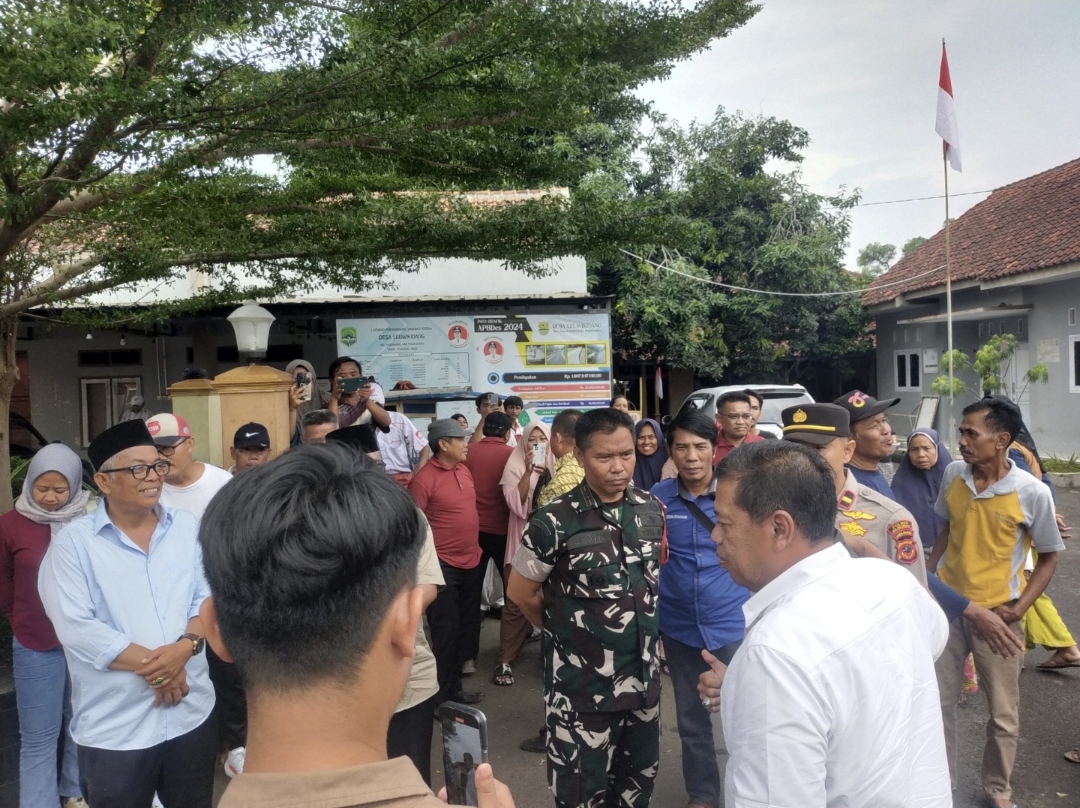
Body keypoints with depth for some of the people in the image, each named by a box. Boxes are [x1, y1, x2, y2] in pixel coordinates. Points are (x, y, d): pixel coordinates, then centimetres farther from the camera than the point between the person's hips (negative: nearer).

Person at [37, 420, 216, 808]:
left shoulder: (187, 527, 3)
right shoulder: (73, 542, -8)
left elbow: (209, 596, 0)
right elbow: (76, 627, -15)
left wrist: (185, 646, -18)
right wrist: (152, 664, -16)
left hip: (192, 712, 3)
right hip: (114, 727, -3)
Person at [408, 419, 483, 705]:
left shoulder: (464, 470, 7)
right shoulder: (424, 479, -17)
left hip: (471, 562, 8)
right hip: (444, 566, -8)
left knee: (466, 628, 16)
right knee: (446, 631, 2)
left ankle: (454, 687, 31)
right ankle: (439, 694, 18)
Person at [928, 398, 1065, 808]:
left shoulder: (1033, 493, -15)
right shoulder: (952, 475, -5)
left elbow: (1049, 557, -4)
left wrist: (1018, 608, -13)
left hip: (996, 614, -3)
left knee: (1003, 714, 12)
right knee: (938, 700, 13)